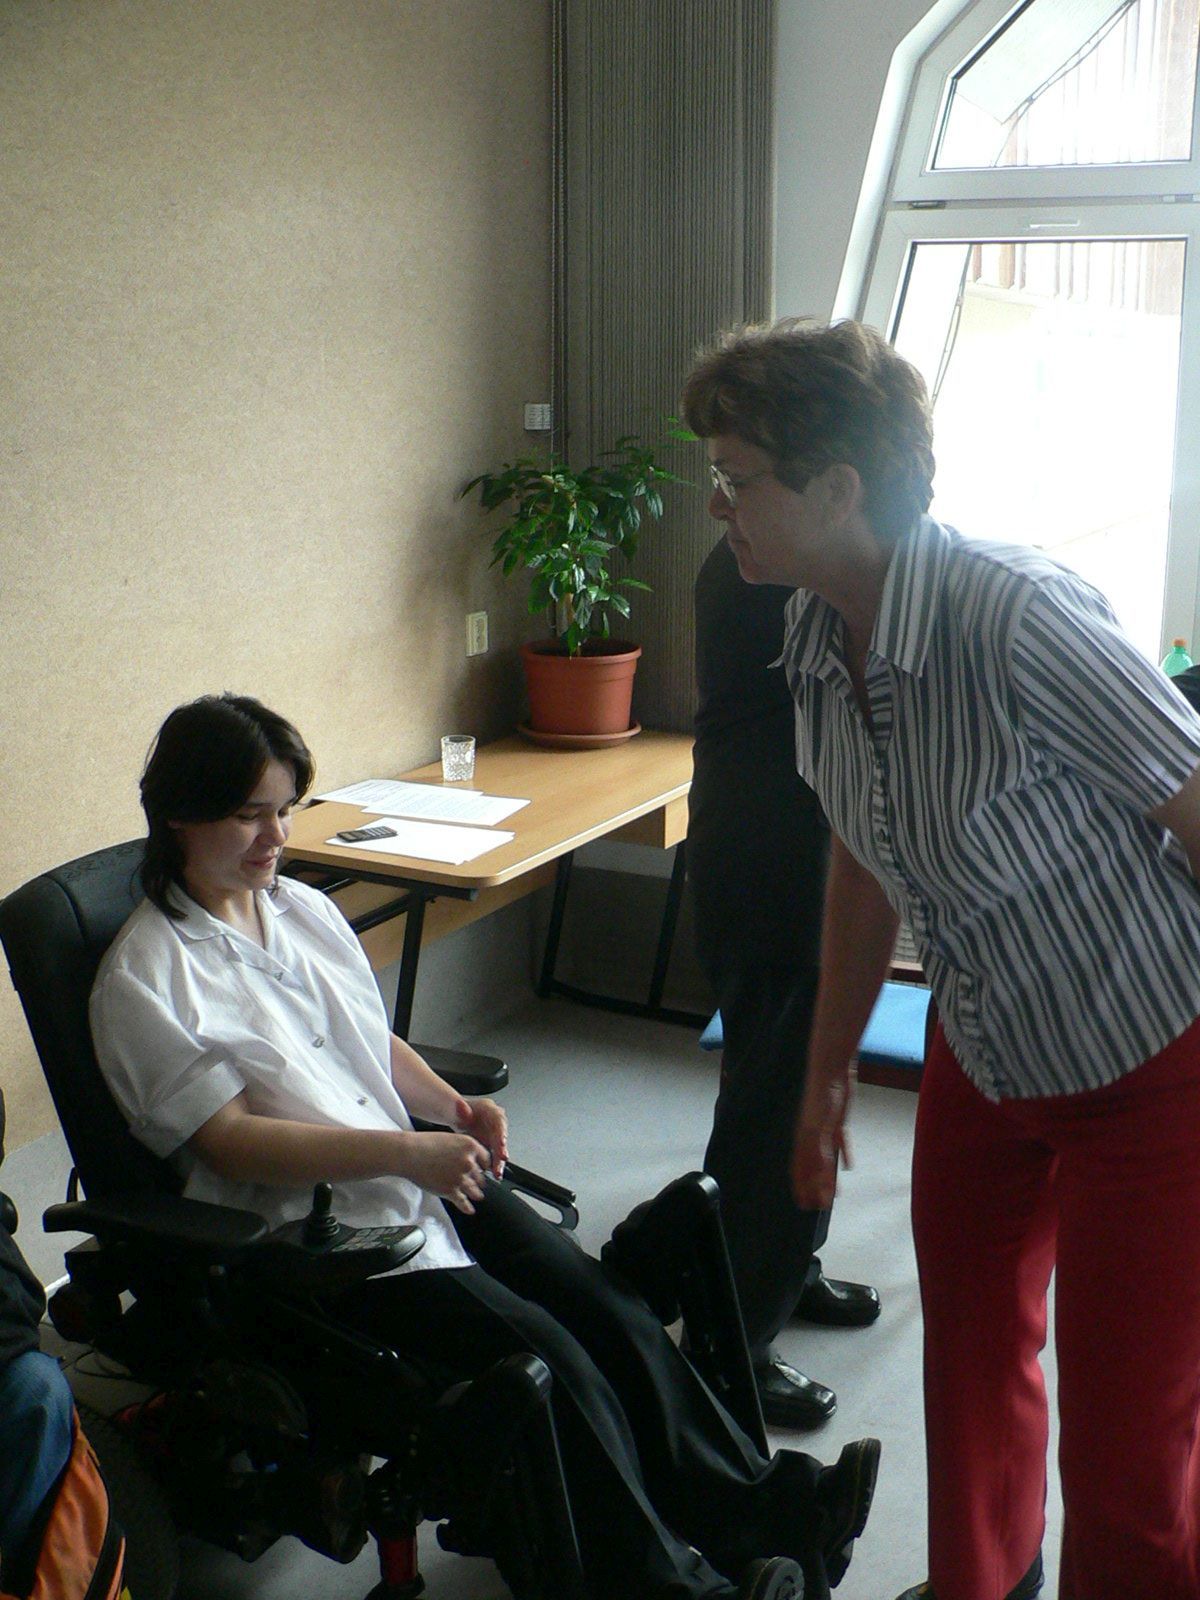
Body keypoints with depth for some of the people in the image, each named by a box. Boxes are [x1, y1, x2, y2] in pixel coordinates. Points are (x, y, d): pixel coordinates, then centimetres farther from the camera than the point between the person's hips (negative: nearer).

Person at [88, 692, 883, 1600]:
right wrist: (407, 1152, -23)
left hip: (419, 1176, 7)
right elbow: (230, 1140, -16)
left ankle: (761, 1506, -2)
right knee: (542, 1352, -21)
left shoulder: (303, 908, 13)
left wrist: (453, 1106, 1)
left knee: (604, 1300, -10)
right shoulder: (142, 979, -9)